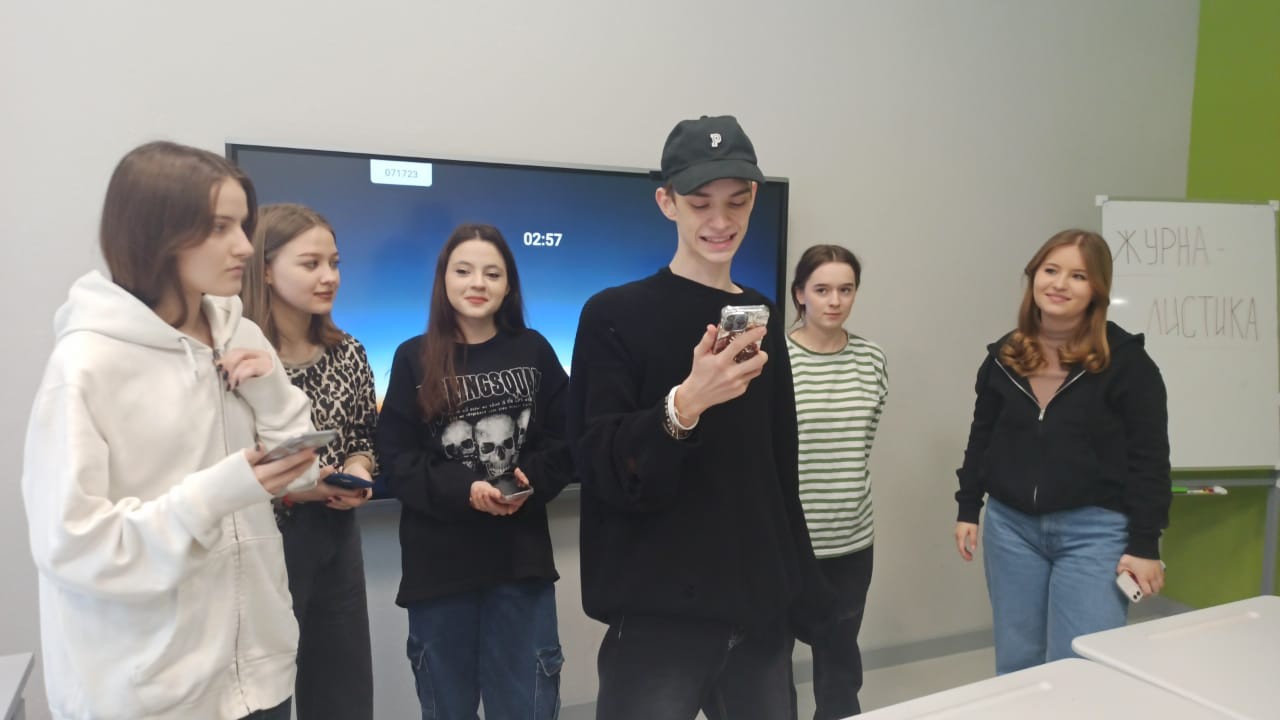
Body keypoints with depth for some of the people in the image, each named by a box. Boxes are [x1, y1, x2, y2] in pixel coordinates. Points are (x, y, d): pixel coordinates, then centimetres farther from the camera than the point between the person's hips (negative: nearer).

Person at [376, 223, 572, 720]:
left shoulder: (533, 351, 2)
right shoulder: (414, 358, -1)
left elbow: (567, 440, 2)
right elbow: (395, 457, -5)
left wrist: (532, 480, -16)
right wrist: (462, 490, -19)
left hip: (521, 555, 1)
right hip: (438, 560, 0)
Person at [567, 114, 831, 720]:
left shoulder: (762, 317, 9)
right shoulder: (615, 315, -7)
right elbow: (603, 471, -13)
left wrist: (801, 585, 15)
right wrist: (683, 404, -30)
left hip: (758, 610, 5)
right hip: (658, 616, -5)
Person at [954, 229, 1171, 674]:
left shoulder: (1125, 360, -8)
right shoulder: (1003, 356, 5)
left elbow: (1149, 459, -8)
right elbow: (982, 438, 13)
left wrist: (1144, 544, -10)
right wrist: (968, 509, 11)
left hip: (1094, 531, -4)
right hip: (1011, 526, 4)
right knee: (1015, 666, 14)